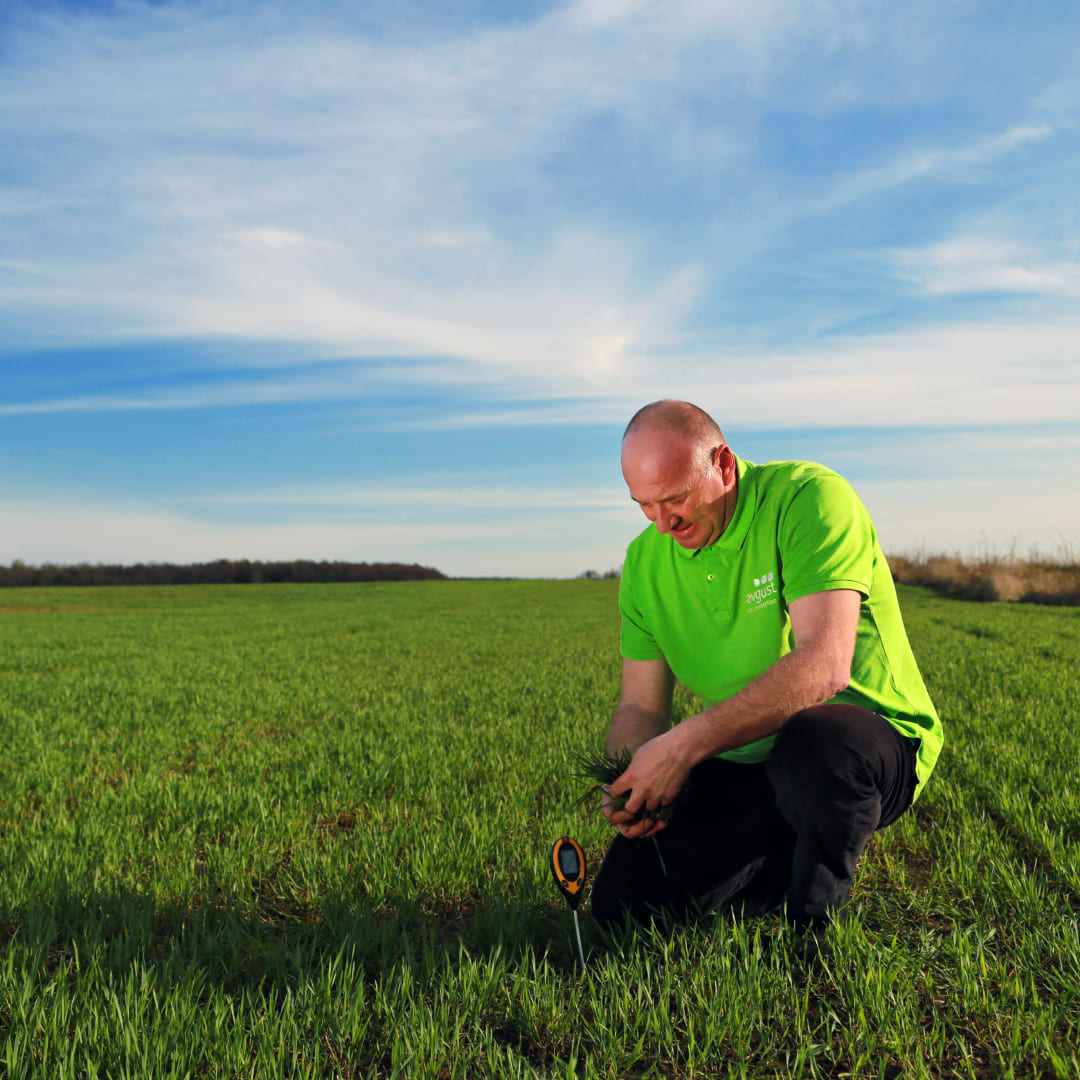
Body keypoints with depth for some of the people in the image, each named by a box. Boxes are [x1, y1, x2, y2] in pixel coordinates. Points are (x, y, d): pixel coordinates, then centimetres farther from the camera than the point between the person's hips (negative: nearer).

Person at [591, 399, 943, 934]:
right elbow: (640, 706, 3)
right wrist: (626, 784, -19)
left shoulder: (809, 498, -19)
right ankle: (788, 862, 19)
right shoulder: (645, 562, 0)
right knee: (621, 901, -4)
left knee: (811, 742, -41)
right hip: (743, 767, 6)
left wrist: (686, 743, -35)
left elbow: (824, 666, -32)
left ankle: (813, 926, -10)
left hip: (874, 736, -5)